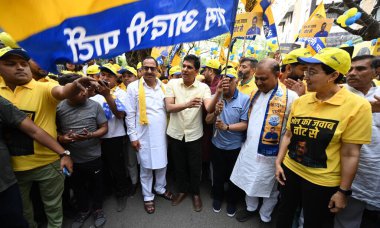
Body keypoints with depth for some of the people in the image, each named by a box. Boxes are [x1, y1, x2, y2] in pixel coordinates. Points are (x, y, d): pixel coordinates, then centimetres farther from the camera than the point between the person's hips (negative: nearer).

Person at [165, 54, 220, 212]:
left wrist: (218, 93, -41)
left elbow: (209, 108, -23)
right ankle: (182, 190, 44)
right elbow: (169, 107, -15)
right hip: (175, 134, 2)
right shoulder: (172, 83, -5)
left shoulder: (203, 87, -8)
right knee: (179, 165, 19)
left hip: (194, 135, -1)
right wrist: (187, 104, -33)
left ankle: (195, 193, 40)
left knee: (195, 167, 14)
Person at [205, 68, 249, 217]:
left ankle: (232, 201, 46)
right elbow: (207, 120, -7)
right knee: (217, 175, 22)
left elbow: (245, 124, -17)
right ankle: (217, 197, 48)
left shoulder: (245, 99, -14)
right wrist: (216, 112, -26)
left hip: (235, 147, -2)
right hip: (217, 145, 2)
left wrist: (227, 127, -31)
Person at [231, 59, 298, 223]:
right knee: (249, 183, 21)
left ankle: (265, 217, 42)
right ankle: (250, 208, 47)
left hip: (270, 153, -5)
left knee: (269, 188, 17)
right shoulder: (254, 94, 5)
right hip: (249, 149, 6)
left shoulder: (290, 96, -16)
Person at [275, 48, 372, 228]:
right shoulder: (300, 101, -3)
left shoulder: (357, 106, -15)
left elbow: (350, 154, -14)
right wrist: (278, 163, 1)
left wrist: (343, 191, -10)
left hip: (322, 181, -4)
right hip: (289, 170, 4)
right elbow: (288, 135, 4)